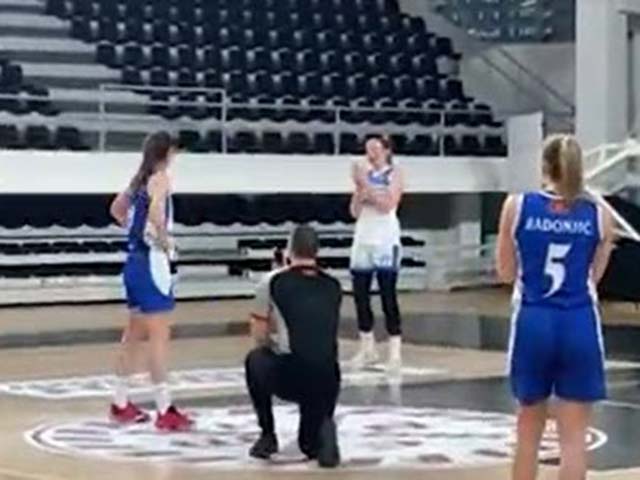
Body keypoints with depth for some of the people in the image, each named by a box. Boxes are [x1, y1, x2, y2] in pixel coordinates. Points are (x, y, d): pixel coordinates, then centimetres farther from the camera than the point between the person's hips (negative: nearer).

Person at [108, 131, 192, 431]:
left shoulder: (140, 179, 13)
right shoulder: (160, 178, -12)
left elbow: (117, 209, 28)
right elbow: (155, 210, -31)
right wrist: (165, 240, -18)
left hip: (136, 260, 9)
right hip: (151, 262, -9)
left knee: (134, 334, 17)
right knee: (159, 337, -8)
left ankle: (121, 404, 25)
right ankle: (165, 411, -8)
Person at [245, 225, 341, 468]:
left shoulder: (273, 281, 4)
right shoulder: (333, 286, 15)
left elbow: (259, 336, 11)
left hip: (288, 376, -3)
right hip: (326, 381, 4)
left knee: (255, 361, 32)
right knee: (311, 443, 29)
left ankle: (268, 436, 25)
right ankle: (324, 434, -7)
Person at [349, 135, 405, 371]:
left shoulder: (395, 173, -2)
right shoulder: (364, 173, 12)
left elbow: (388, 204, -15)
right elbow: (355, 211, 9)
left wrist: (367, 184, -16)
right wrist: (359, 186, -5)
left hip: (386, 241, -6)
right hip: (363, 239, 6)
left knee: (388, 296, -7)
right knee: (360, 294, 5)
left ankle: (395, 351, -5)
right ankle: (367, 349, 15)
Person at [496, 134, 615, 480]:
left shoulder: (517, 206, -2)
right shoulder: (598, 214, 0)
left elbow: (507, 273, 5)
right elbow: (593, 276, 8)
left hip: (533, 322, 1)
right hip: (579, 325, -1)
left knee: (529, 428, 18)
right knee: (573, 435, 2)